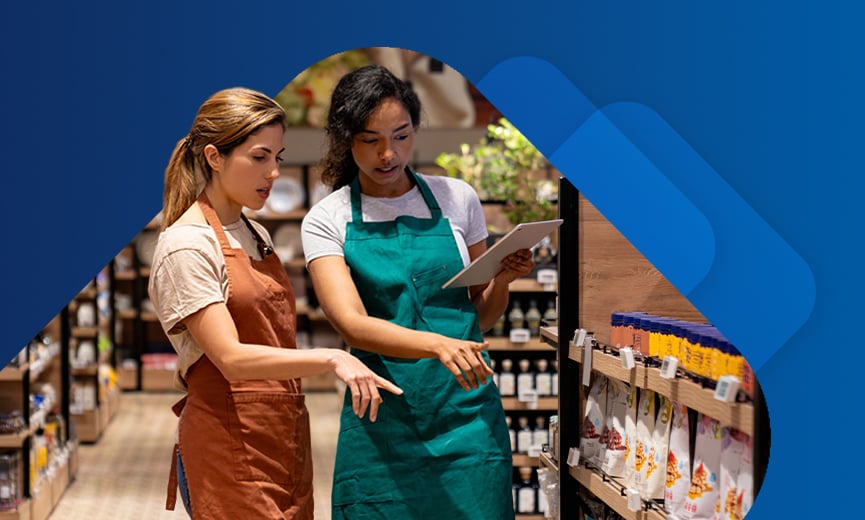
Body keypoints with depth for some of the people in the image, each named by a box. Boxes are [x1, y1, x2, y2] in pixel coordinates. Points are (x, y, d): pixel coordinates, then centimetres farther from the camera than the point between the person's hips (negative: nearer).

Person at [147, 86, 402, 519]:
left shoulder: (257, 236, 15)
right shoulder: (186, 246, -11)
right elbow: (231, 358, -20)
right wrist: (331, 359, -29)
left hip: (283, 444, 8)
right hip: (230, 447, -8)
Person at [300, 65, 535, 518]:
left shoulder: (457, 198, 6)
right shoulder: (326, 221, 0)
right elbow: (352, 324, -15)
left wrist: (502, 280, -7)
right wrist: (437, 344, -31)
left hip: (467, 412, 1)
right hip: (383, 423, -1)